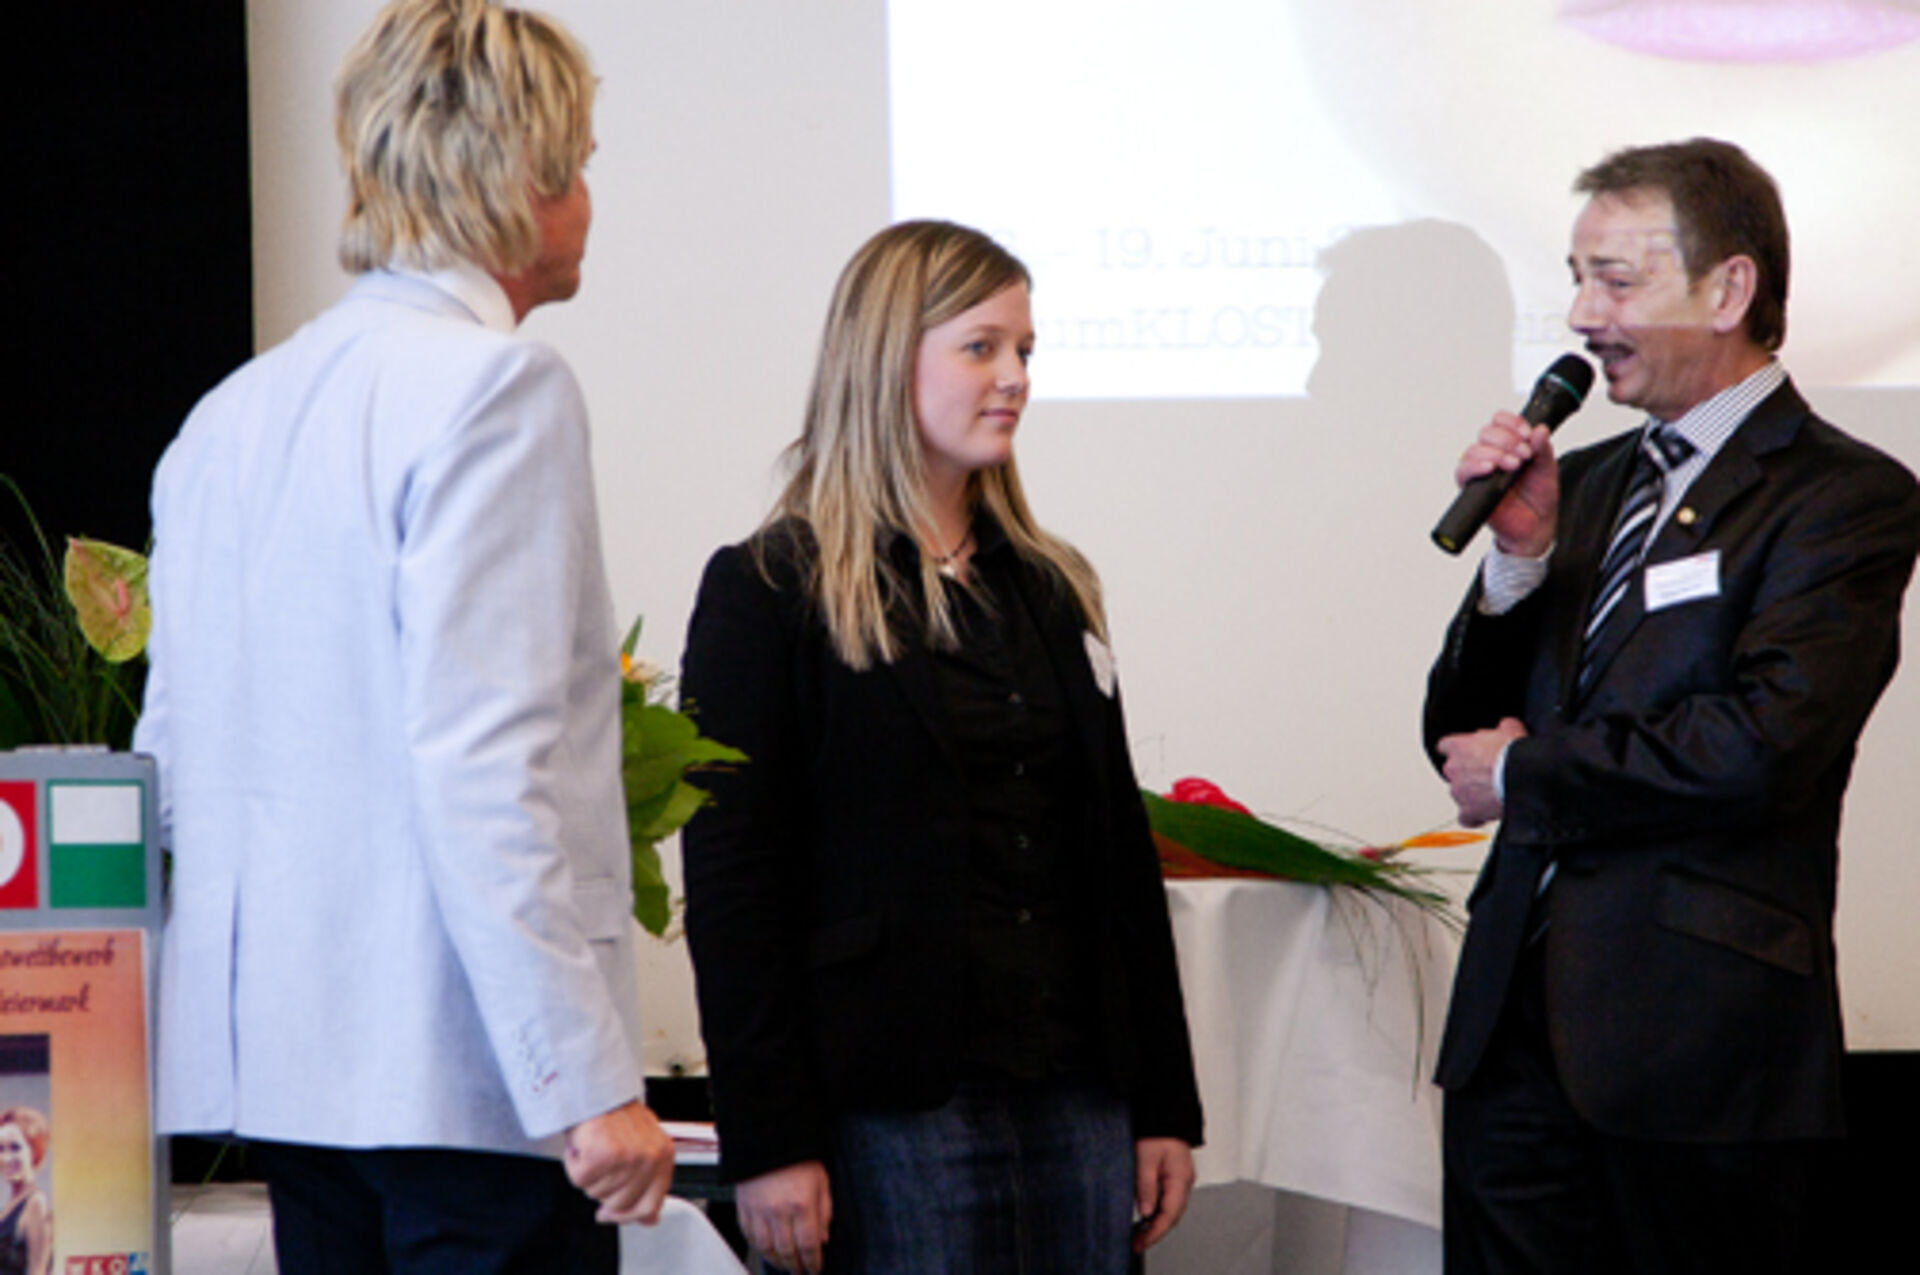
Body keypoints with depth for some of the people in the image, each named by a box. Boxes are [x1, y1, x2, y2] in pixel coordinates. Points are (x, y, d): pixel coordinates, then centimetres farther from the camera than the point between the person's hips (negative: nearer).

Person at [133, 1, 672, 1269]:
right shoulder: (498, 387, -10)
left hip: (279, 1054, 8)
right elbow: (480, 767, -18)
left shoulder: (232, 412, 14)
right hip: (466, 1064, -8)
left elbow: (174, 759, 16)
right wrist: (591, 1081, -19)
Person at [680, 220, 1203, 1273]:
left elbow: (1120, 853, 17)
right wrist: (766, 1142, -14)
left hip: (1075, 1097, 6)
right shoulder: (770, 592, -2)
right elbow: (729, 881, -7)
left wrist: (1164, 1103, 11)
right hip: (895, 1105, -6)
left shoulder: (1053, 588, 16)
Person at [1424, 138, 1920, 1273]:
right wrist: (1523, 552, -2)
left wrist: (1525, 774, -7)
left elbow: (1761, 743, -19)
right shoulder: (1587, 483, 17)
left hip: (1700, 1048, -6)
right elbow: (1463, 733, 15)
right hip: (1518, 1020, 6)